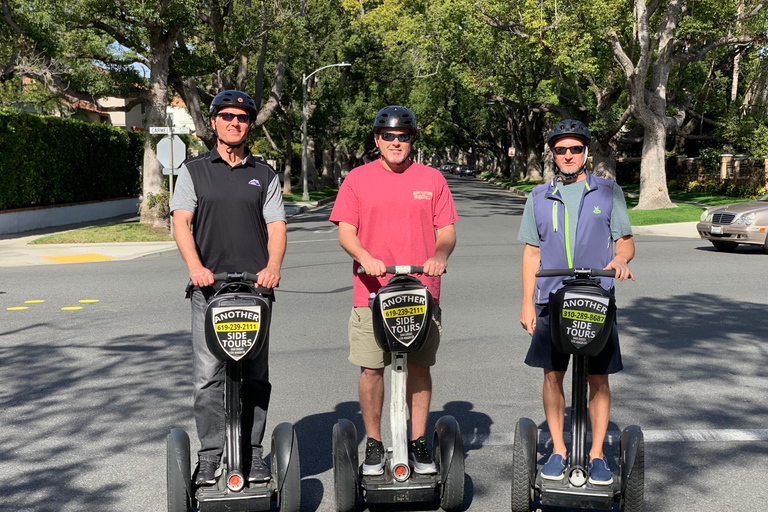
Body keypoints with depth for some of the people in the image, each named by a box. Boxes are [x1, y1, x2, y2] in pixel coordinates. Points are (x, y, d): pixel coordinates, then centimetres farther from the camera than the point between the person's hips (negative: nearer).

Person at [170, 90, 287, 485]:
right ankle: (210, 456, 5)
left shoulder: (265, 175, 15)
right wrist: (195, 266, -17)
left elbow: (276, 225, 5)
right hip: (209, 288, -1)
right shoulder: (194, 171, 12)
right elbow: (181, 222, 0)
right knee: (208, 375, -3)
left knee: (255, 375, 4)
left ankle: (252, 452, 13)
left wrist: (273, 266, -15)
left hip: (256, 288, 1)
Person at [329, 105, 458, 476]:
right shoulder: (357, 179, 6)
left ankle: (418, 444, 18)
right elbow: (345, 231, 1)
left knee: (419, 366, 6)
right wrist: (365, 257, -19)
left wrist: (440, 255, -13)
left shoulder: (432, 179, 9)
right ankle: (373, 444, 17)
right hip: (372, 291, -1)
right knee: (371, 368, 2)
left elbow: (447, 230, 8)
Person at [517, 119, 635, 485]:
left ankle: (597, 454, 14)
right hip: (551, 300, 1)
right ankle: (558, 450, 17)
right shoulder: (539, 197, 11)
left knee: (599, 379, 1)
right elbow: (532, 252, 12)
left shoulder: (609, 192, 7)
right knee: (552, 376, 3)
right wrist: (527, 303, 6)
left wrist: (620, 259, -18)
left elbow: (626, 241, 7)